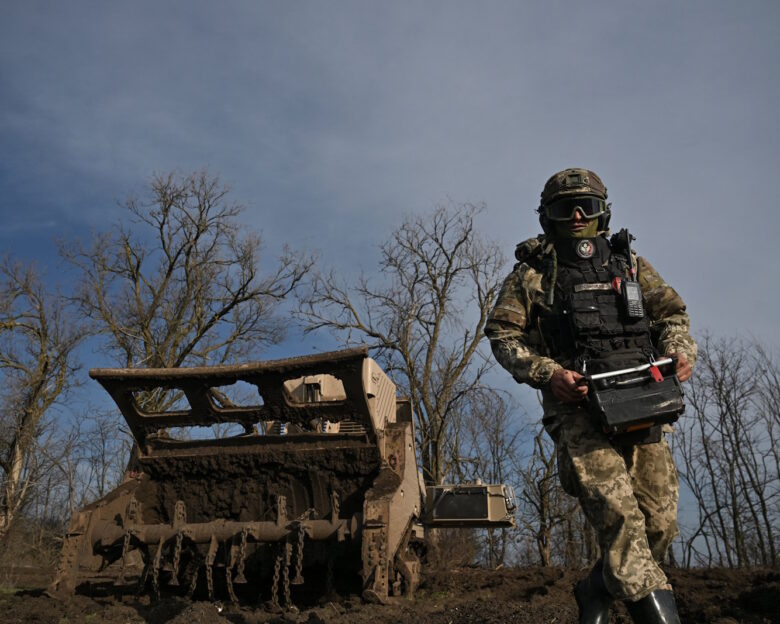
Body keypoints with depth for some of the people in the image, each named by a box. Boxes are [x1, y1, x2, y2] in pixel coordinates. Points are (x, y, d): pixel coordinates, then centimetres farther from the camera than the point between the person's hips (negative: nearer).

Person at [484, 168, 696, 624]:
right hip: (578, 405, -3)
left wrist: (681, 350, -3)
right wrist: (547, 373, -9)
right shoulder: (533, 271, 13)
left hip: (641, 402, 4)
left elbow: (671, 313, 20)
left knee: (659, 522, -1)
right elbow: (502, 333, 7)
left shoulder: (629, 262, 24)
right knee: (617, 511, -21)